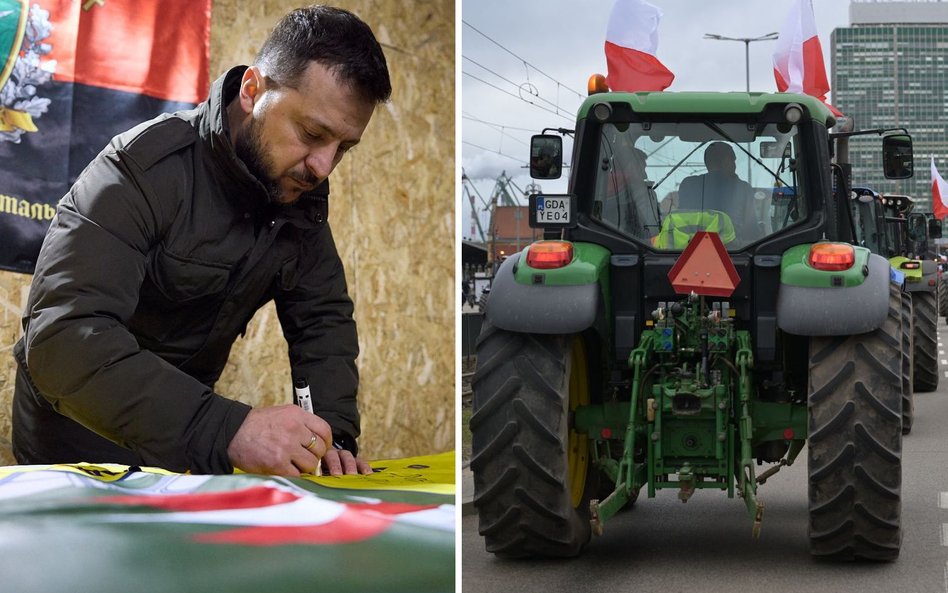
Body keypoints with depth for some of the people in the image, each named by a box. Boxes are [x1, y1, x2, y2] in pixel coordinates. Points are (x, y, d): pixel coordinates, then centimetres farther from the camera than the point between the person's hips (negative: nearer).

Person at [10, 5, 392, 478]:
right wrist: (226, 429, -51)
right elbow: (61, 337, -40)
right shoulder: (145, 170, -28)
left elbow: (321, 316, -2)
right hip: (82, 442, -6)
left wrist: (334, 434, -23)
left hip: (188, 435, 6)